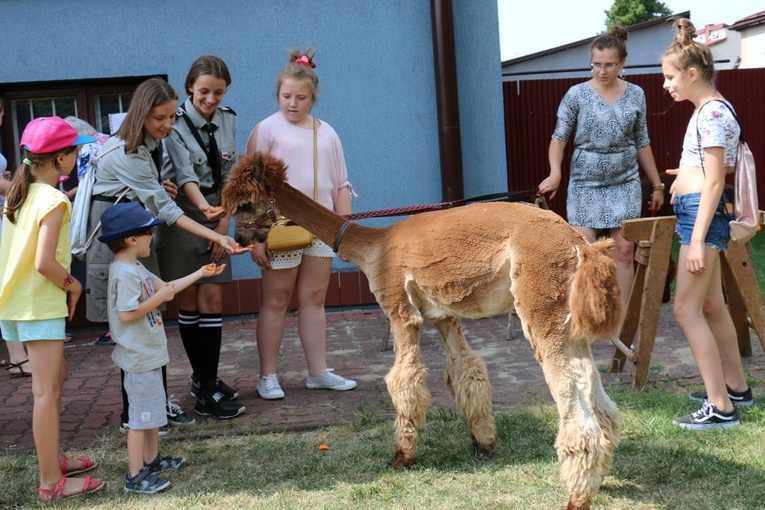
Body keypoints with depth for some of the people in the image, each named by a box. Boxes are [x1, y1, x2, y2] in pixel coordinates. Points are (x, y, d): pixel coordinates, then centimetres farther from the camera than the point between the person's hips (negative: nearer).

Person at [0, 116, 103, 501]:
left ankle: (54, 458, 31)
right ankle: (51, 483, 3)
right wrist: (72, 284, -9)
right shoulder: (54, 201, -17)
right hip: (40, 306, -9)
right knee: (47, 390, -3)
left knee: (55, 375, 21)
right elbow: (44, 263, -24)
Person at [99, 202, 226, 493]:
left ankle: (152, 460, 36)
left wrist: (199, 274, 19)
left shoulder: (136, 268, 11)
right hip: (139, 357, -11)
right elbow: (126, 314, -28)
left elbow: (164, 287, 19)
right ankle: (135, 476, 4)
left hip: (148, 354, 11)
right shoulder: (124, 273, -22)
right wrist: (158, 298, -21)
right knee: (141, 416, -4)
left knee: (153, 409, 22)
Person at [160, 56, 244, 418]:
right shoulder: (175, 124, -11)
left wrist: (224, 224, -3)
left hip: (216, 218, 4)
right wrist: (204, 207, -41)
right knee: (188, 301, 3)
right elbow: (184, 175, -23)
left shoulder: (228, 120, 5)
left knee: (212, 300, 0)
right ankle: (202, 378, 14)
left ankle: (207, 382, 6)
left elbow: (229, 177, 6)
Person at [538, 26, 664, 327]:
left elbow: (642, 143, 10)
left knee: (624, 252, 2)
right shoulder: (577, 95, -5)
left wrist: (657, 185, 12)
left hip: (624, 183, 2)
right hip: (586, 183, -2)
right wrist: (555, 172, -23)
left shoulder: (636, 95, 3)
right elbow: (559, 137, -5)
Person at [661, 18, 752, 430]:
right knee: (711, 305, 18)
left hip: (702, 212, -11)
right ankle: (736, 387, 30)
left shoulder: (711, 114, -16)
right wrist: (688, 173, 24)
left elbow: (715, 182, -20)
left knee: (686, 309, -10)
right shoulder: (710, 110, 13)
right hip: (697, 211, 11)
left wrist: (697, 239, -23)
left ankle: (721, 407, -6)